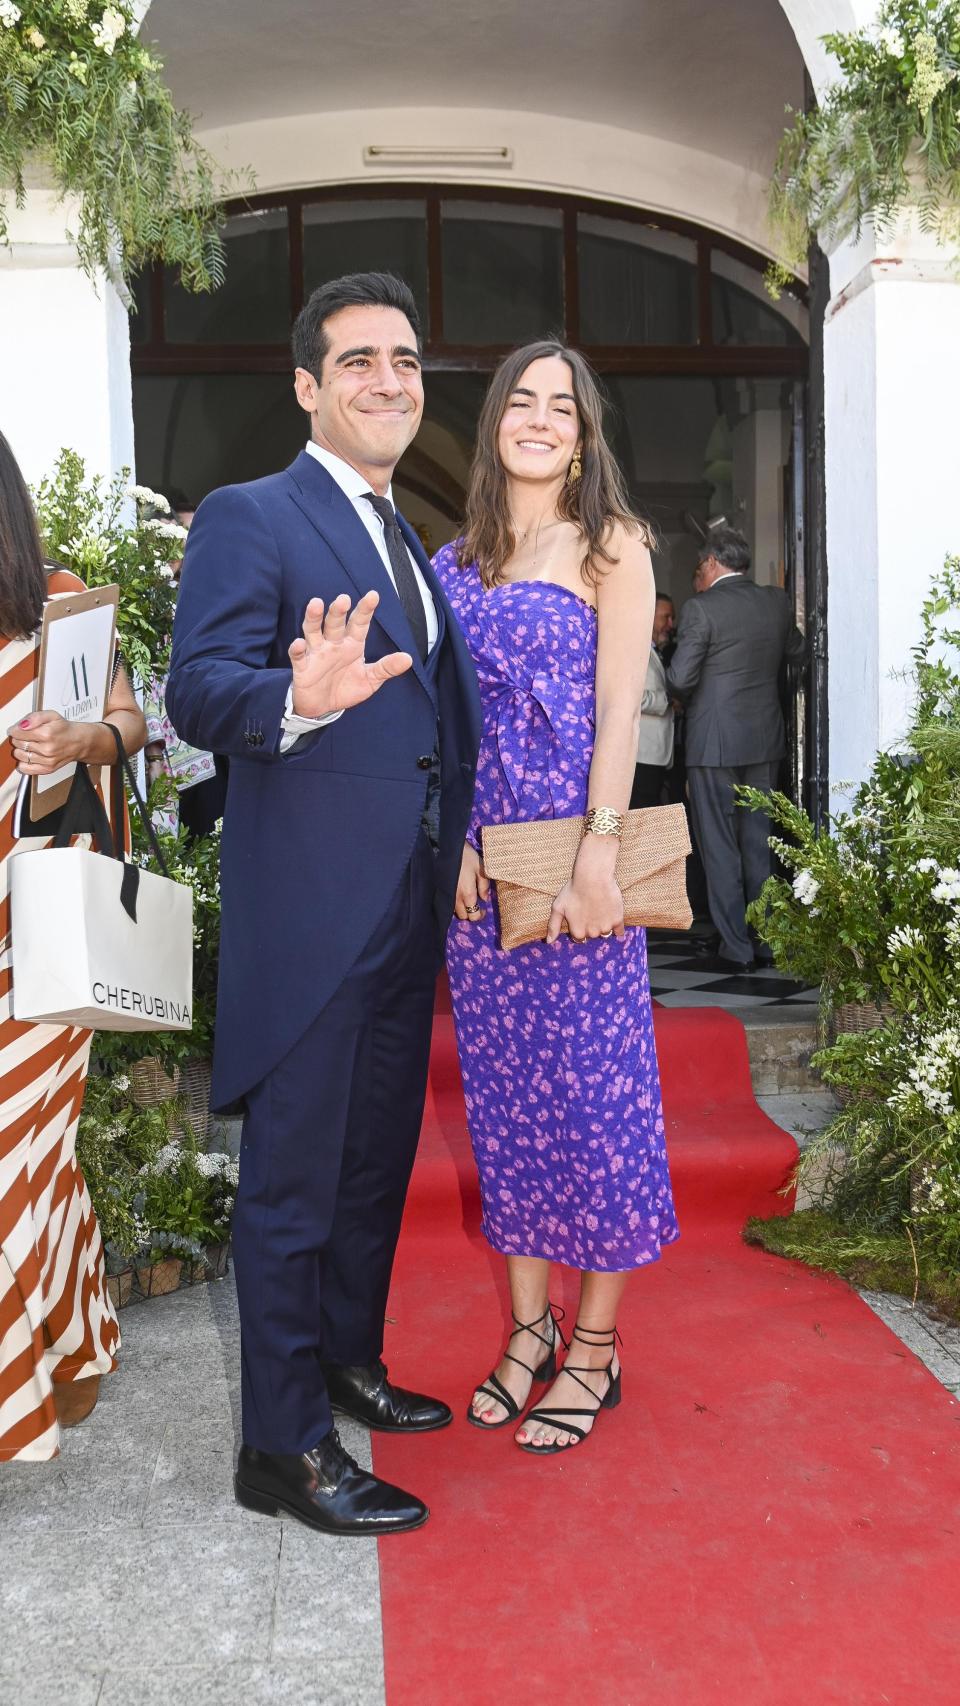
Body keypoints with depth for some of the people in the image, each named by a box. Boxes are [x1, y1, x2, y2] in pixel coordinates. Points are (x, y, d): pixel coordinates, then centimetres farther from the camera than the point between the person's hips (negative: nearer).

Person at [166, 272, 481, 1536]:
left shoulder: (412, 547, 17)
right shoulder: (250, 518, -7)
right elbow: (198, 694, -19)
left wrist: (461, 860, 14)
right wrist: (300, 700, -39)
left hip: (408, 911, 8)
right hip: (307, 905, -8)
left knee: (378, 1158, 20)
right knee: (292, 1179, 1)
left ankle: (350, 1361, 39)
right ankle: (283, 1448, 14)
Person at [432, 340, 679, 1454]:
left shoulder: (611, 546, 0)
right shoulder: (457, 561, 14)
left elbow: (618, 710, -8)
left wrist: (597, 856, -16)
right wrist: (457, 842, 1)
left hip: (574, 849, -5)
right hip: (479, 857, 5)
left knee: (589, 1083, 0)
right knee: (503, 1086, 9)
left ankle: (594, 1349, 14)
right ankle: (529, 1326, 23)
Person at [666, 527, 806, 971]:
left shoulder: (701, 608, -13)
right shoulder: (776, 601, 4)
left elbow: (679, 679, -14)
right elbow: (795, 651, 21)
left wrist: (682, 697, 7)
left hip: (713, 743, -5)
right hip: (764, 739, 6)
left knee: (719, 847, 2)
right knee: (759, 843, 13)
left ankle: (736, 948, 3)